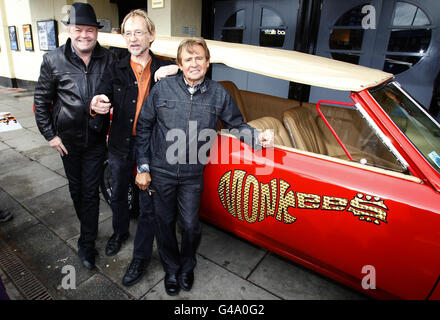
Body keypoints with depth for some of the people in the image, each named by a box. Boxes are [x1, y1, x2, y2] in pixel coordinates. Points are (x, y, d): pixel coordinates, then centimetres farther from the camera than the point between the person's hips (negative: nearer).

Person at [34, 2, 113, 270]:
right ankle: (89, 229, 40)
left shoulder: (108, 59, -5)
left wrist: (113, 129, 1)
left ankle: (87, 243, 16)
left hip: (97, 139, -1)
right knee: (76, 187, 16)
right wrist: (49, 134, -2)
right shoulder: (54, 60, -6)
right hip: (68, 139, 1)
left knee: (91, 190, 2)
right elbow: (41, 99, 1)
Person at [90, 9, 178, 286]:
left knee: (149, 205, 7)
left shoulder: (165, 69, -3)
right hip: (121, 146, 4)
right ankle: (120, 232, 52)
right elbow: (102, 97, -7)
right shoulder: (117, 70, 2)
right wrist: (97, 106, -32)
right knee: (118, 194, 23)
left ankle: (141, 256, 27)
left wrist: (178, 70, -22)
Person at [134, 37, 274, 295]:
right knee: (165, 224, 13)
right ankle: (171, 269, 41)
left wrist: (258, 136, -16)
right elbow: (144, 127, 2)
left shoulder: (219, 95, -2)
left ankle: (187, 266, 40)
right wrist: (143, 167, 0)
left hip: (193, 176, 0)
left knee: (190, 225, 6)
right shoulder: (163, 88, -4)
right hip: (160, 173, 1)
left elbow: (237, 124, 7)